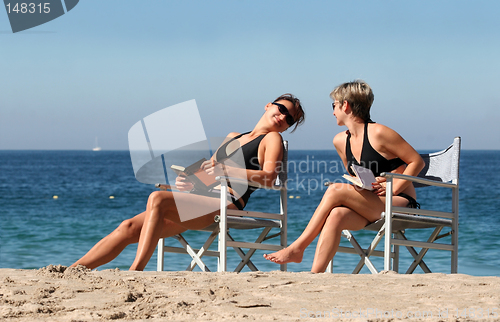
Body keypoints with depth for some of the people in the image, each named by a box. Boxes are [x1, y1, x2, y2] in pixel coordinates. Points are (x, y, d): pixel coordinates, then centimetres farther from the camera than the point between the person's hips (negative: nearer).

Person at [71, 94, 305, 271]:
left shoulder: (272, 139, 8)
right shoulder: (233, 137, 30)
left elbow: (268, 178, -11)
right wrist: (191, 181, 8)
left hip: (226, 206, -7)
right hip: (206, 203, 7)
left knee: (157, 199, -30)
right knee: (129, 228, -7)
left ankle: (135, 271, -37)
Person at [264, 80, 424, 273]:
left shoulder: (378, 133, -9)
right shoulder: (341, 141, 13)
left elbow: (417, 162, -6)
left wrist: (393, 189, -15)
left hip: (401, 203, -6)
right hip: (372, 208, 6)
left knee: (335, 190, -23)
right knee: (336, 215, -27)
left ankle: (296, 248, -19)